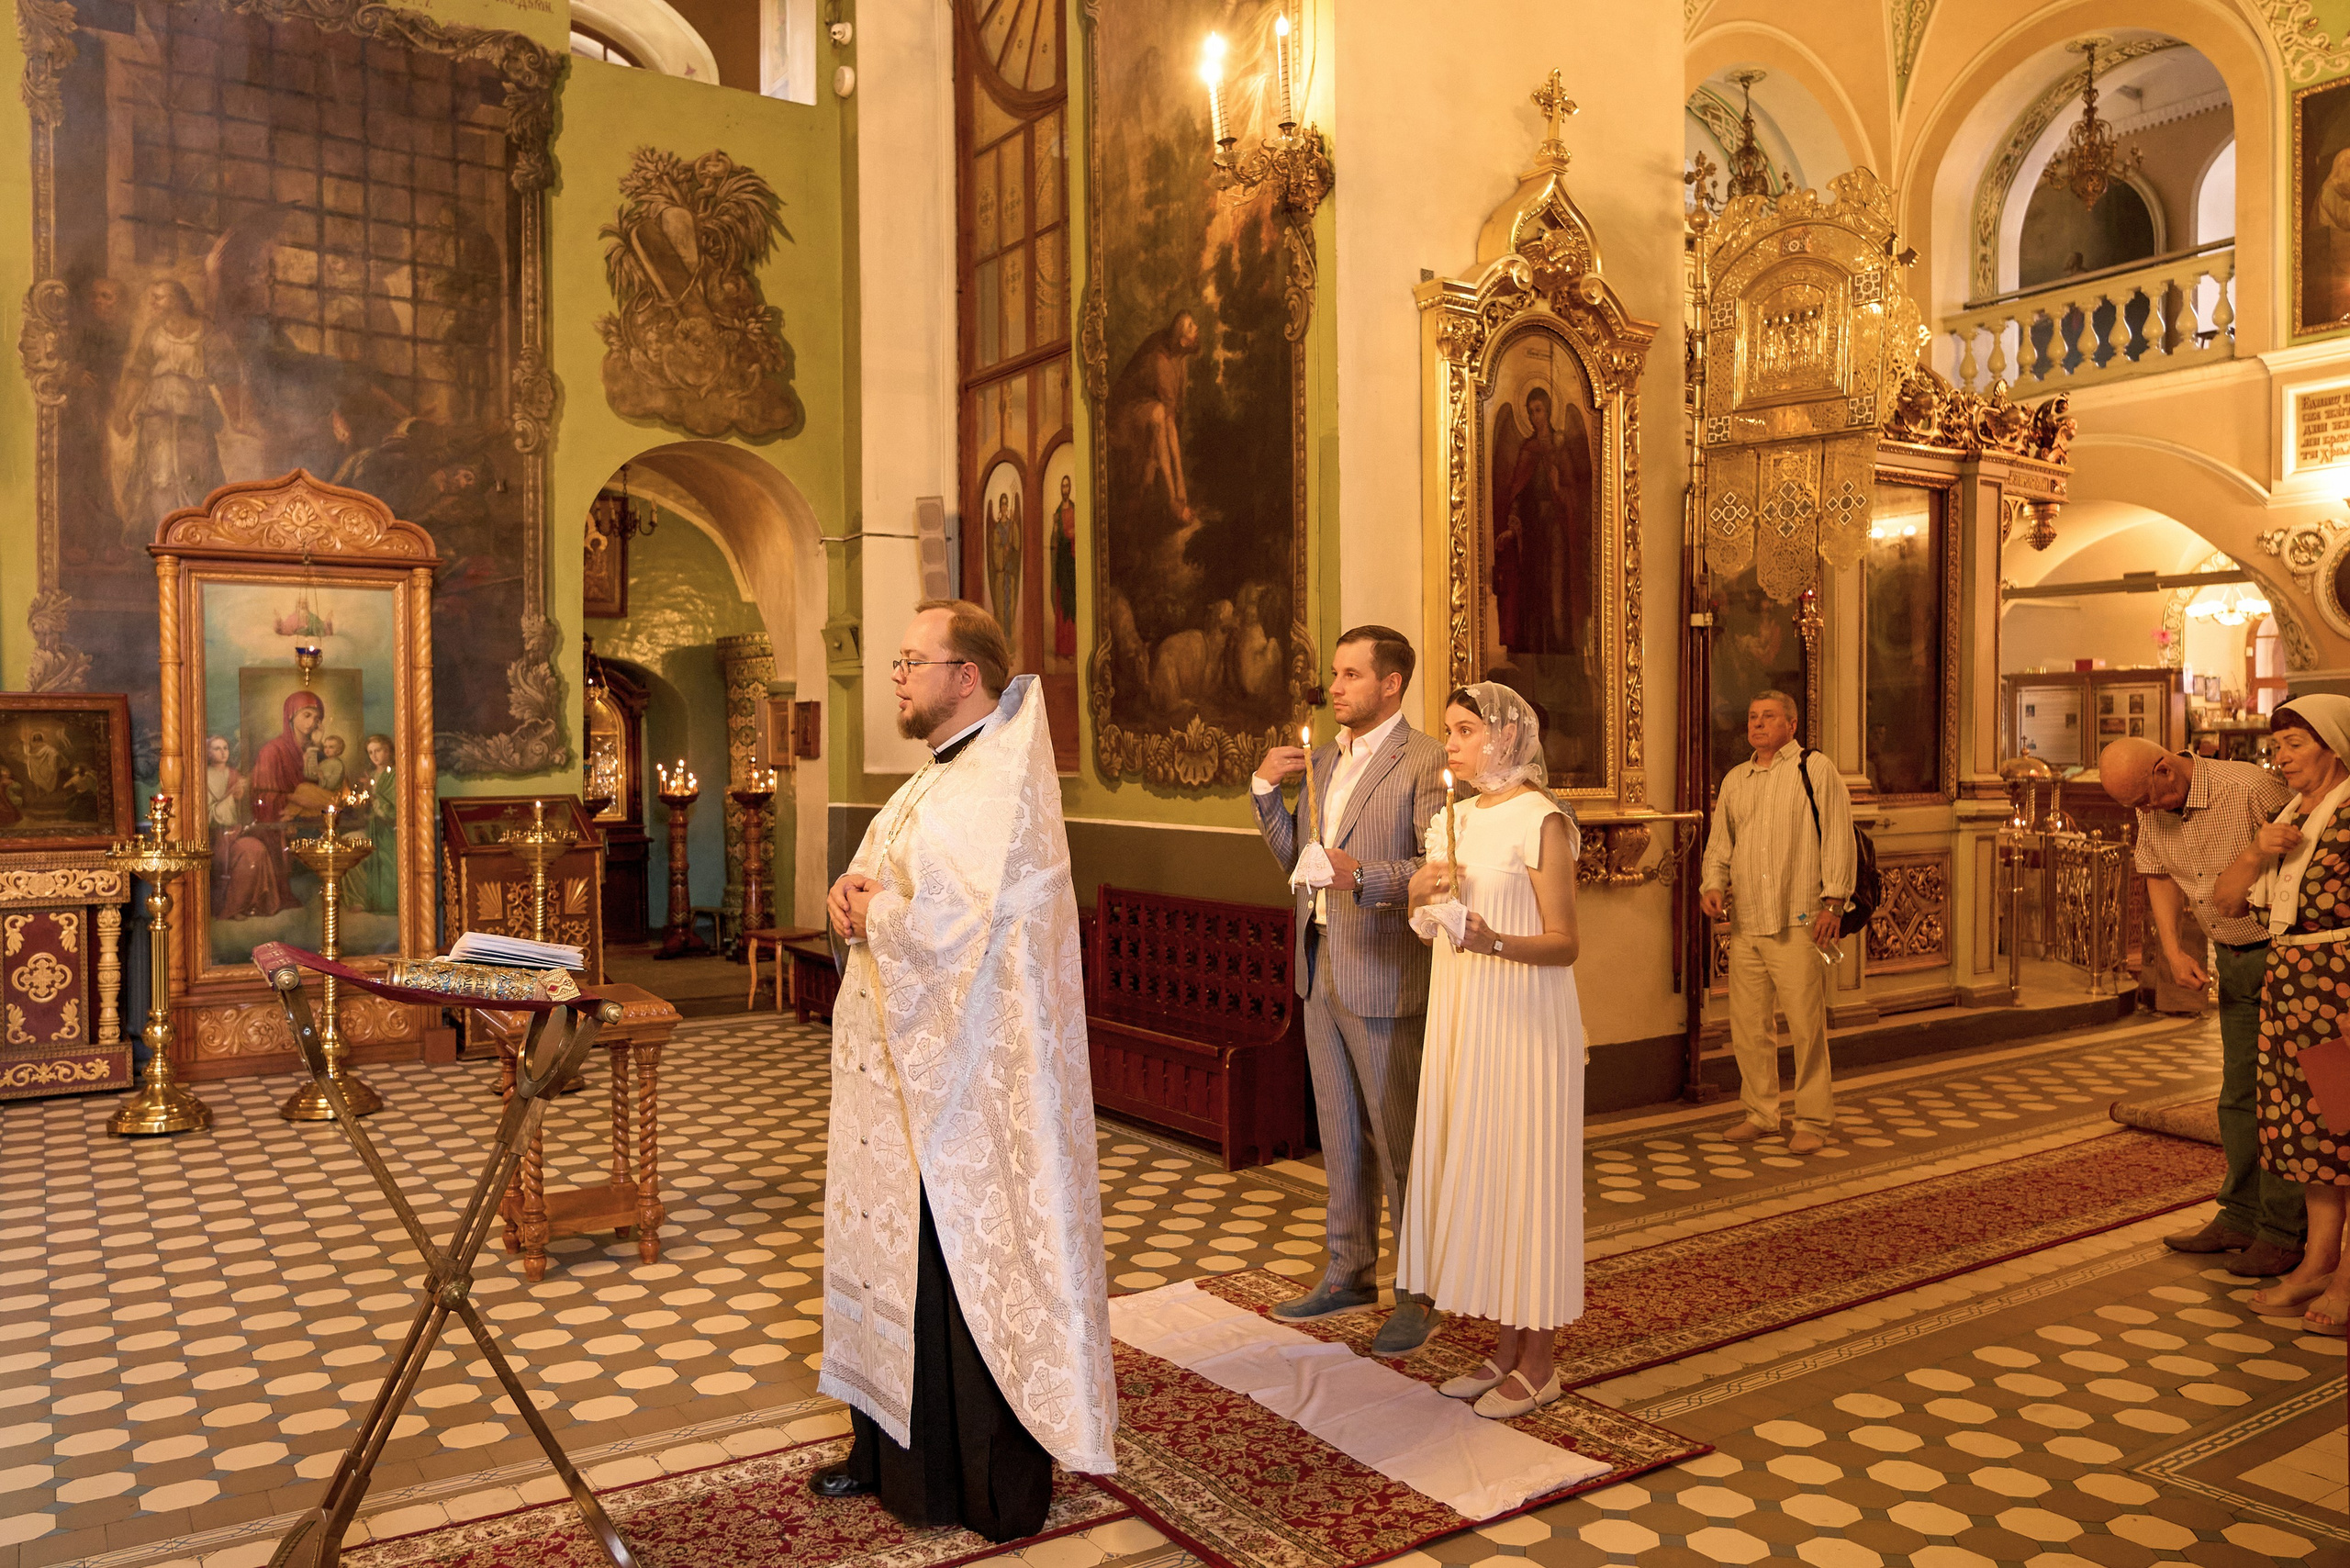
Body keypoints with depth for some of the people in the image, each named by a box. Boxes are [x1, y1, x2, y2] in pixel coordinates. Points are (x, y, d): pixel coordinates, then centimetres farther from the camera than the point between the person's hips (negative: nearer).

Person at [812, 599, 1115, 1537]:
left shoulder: (993, 789, -19)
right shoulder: (940, 777, 14)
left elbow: (938, 930, -27)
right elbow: (883, 888, 17)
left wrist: (863, 912, -9)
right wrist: (856, 897, -5)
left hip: (960, 1087, -10)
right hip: (902, 1075, 10)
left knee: (957, 1277, 1)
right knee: (891, 1256, 18)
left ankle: (987, 1490, 18)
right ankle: (891, 1450, 35)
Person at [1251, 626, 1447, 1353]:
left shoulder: (1424, 762, -12)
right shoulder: (1325, 759, 13)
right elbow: (1295, 859, 16)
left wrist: (1363, 876, -32)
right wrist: (1265, 790, 4)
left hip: (1383, 977, -7)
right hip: (1320, 969, 8)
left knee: (1398, 1139, 3)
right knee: (1340, 1135, 17)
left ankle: (1418, 1295, 17)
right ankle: (1350, 1273, 31)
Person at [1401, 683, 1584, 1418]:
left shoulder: (1540, 820, -11)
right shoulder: (1452, 818, 12)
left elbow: (1564, 944, -13)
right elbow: (1422, 914, 21)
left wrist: (1495, 942, -30)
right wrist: (1422, 888, -1)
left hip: (1523, 1019, -7)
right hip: (1461, 1016, 7)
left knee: (1524, 1175, 0)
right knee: (1474, 1170, 11)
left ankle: (1537, 1362, 14)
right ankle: (1506, 1347, 24)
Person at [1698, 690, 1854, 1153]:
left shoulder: (1815, 769, 1)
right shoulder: (1735, 780, 17)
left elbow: (1838, 837, -4)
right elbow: (1720, 843, 22)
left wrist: (1833, 902, -10)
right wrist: (1713, 885, 3)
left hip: (1799, 922, -5)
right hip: (1746, 924, 5)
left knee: (1805, 1024, -4)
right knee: (1747, 1023, 7)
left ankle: (1813, 1120, 8)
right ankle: (1761, 1113, 20)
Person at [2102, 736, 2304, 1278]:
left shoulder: (2254, 787, -22)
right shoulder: (2151, 811, 0)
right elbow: (2160, 875, 13)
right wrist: (2174, 949, 2)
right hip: (2232, 959, 7)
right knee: (2239, 1091, 12)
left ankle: (2283, 1233, 6)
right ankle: (2240, 1217, 22)